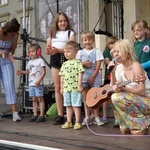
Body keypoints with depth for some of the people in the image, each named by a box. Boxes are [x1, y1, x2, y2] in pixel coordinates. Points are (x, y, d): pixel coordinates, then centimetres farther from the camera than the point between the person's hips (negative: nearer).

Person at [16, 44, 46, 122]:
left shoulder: (40, 60, -6)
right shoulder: (29, 62, 16)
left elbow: (43, 72, -11)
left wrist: (39, 80, -20)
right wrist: (21, 72, 4)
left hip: (38, 84, -7)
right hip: (31, 83, 7)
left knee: (40, 99, -3)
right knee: (34, 99, 9)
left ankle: (42, 115, 1)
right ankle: (35, 115, 15)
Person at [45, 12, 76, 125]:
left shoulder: (70, 33, 7)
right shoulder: (52, 33, 19)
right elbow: (48, 49, 16)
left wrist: (57, 50, -19)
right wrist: (49, 50, -8)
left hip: (66, 59, -4)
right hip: (55, 60, 4)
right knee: (58, 88, 3)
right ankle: (60, 115, 6)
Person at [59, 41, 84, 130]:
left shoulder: (77, 62, -6)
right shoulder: (64, 64, 13)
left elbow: (80, 74, -11)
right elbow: (62, 76, 16)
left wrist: (79, 85, -16)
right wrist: (62, 87, 14)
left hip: (75, 88, -6)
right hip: (66, 89, 6)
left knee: (76, 106, 0)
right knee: (68, 106, 12)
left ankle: (77, 122, 9)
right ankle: (69, 122, 21)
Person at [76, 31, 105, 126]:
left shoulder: (97, 51, 2)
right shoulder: (80, 52, 9)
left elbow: (98, 66, -5)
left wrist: (92, 77, -11)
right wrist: (83, 64, -14)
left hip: (94, 77, -2)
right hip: (84, 77, 2)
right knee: (85, 98, 4)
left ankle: (96, 117, 7)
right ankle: (88, 117, 10)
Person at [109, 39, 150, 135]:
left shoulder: (135, 65, -16)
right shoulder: (119, 67, 5)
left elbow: (141, 90, -22)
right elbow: (114, 88, 5)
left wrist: (123, 89, -30)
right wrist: (112, 72, -5)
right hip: (133, 100, 8)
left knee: (117, 97, -25)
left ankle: (141, 127, -11)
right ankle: (127, 128, 6)